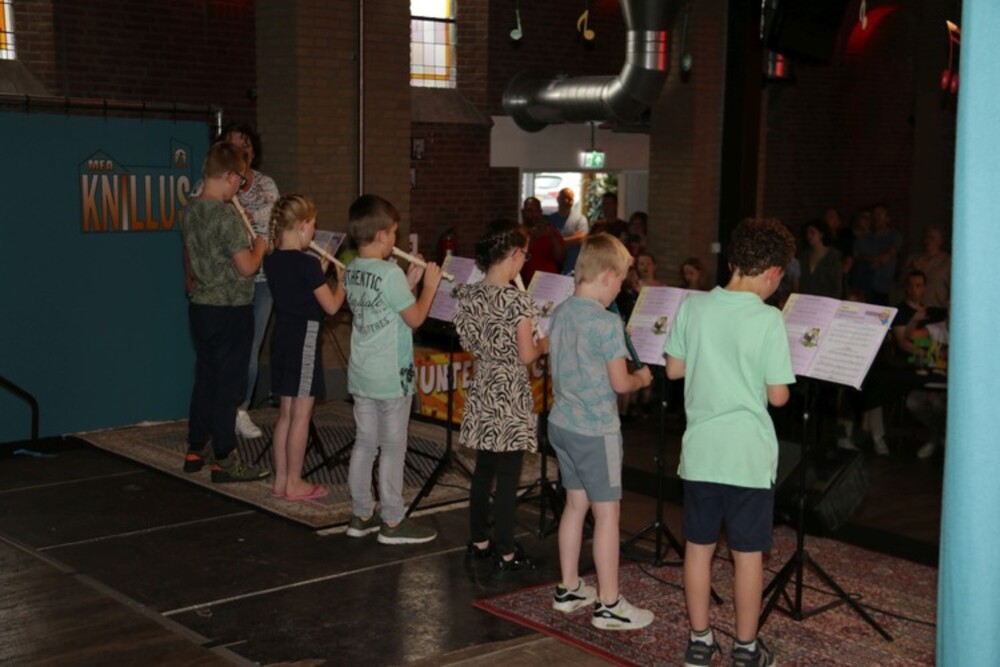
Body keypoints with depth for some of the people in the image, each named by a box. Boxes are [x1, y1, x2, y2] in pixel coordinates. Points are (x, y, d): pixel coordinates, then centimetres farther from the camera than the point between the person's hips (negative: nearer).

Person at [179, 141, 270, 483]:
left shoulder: (190, 212, 6)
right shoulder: (226, 216, -20)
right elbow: (246, 267, -21)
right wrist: (259, 247, -2)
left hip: (201, 308, 8)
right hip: (231, 311, -8)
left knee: (204, 379, 17)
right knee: (228, 385, -1)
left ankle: (196, 450, 25)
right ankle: (225, 461, 4)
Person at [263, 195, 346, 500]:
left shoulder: (272, 261, 6)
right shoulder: (307, 265, -17)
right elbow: (331, 306, -13)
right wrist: (342, 280, 2)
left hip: (282, 337, 8)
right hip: (304, 340, -8)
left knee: (286, 412, 15)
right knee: (301, 415, 1)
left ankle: (281, 480, 20)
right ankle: (294, 484, 7)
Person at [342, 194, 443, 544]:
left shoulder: (351, 272, 6)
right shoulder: (390, 274, -19)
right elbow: (415, 318, -13)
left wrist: (408, 283, 12)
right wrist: (429, 285, -1)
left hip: (361, 374, 8)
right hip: (391, 377, -8)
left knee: (364, 444, 14)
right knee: (393, 448, 3)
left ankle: (362, 515, 22)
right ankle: (393, 522, 11)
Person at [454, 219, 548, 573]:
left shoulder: (469, 294, 1)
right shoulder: (517, 300, -18)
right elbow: (526, 355, -15)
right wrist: (544, 345, 4)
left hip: (482, 393, 7)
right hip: (510, 397, -7)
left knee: (483, 470, 17)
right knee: (508, 477, 1)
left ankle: (479, 541, 28)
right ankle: (506, 554, 9)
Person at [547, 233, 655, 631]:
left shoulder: (561, 312, 6)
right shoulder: (607, 322, -19)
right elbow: (620, 383, -16)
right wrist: (641, 378, 4)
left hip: (561, 422, 8)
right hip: (596, 430, -8)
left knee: (576, 504, 17)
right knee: (607, 512, 0)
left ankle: (569, 590, 26)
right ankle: (608, 606, 7)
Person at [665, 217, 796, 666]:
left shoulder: (693, 307, -2)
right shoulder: (768, 319, -14)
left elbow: (674, 369, 7)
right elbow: (778, 396, -11)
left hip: (700, 450, 4)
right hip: (749, 455, -4)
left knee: (699, 546, 14)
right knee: (748, 553, 9)